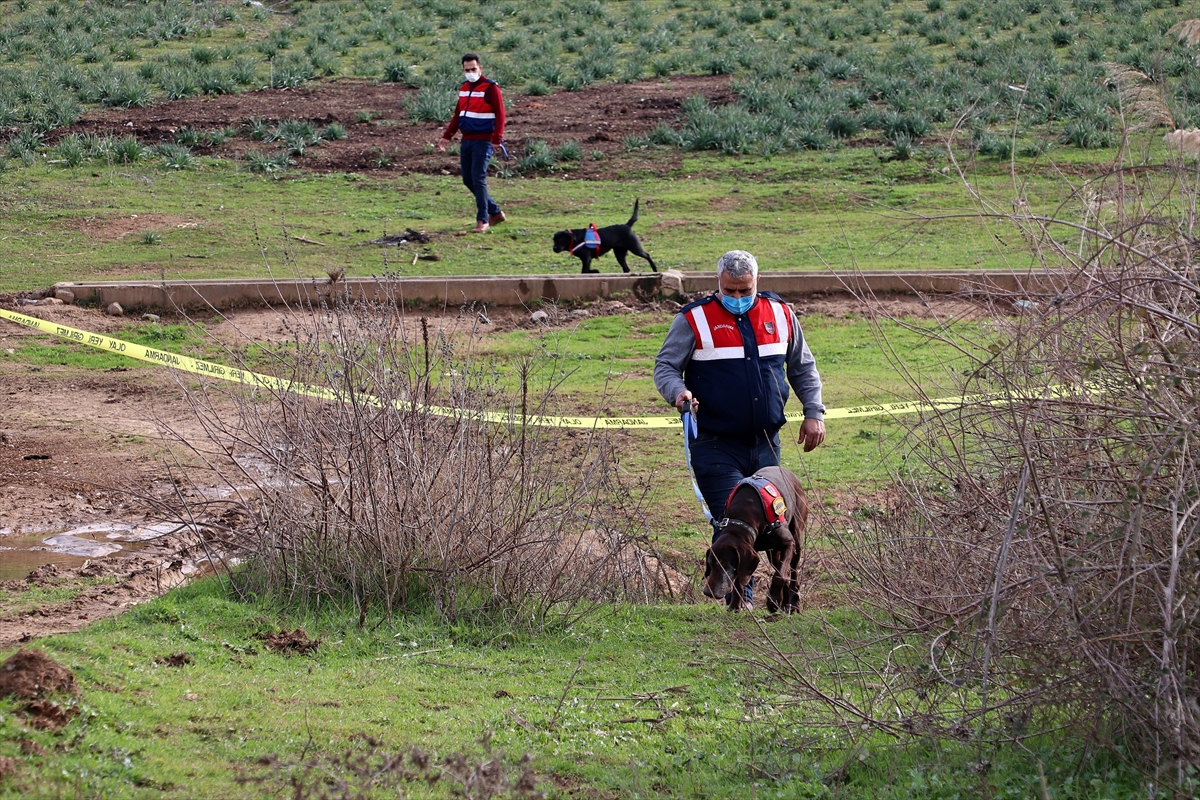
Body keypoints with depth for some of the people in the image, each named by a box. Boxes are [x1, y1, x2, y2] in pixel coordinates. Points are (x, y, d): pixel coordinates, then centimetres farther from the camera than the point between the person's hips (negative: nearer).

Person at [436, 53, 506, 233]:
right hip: (467, 140, 8)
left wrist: (497, 139, -22)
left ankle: (482, 220, -5)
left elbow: (500, 115, -13)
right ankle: (495, 212, 21)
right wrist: (446, 137, 18)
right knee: (468, 180, 9)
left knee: (478, 179, -12)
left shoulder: (490, 88, -9)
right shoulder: (464, 88, 14)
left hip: (483, 142, -8)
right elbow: (458, 115, 22)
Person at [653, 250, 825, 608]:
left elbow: (803, 368, 19)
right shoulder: (694, 320, -4)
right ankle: (740, 600, -7)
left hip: (766, 444, 5)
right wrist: (678, 392, -22)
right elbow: (665, 367, -1)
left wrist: (814, 413, 9)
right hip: (717, 447, -5)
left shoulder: (780, 314, 8)